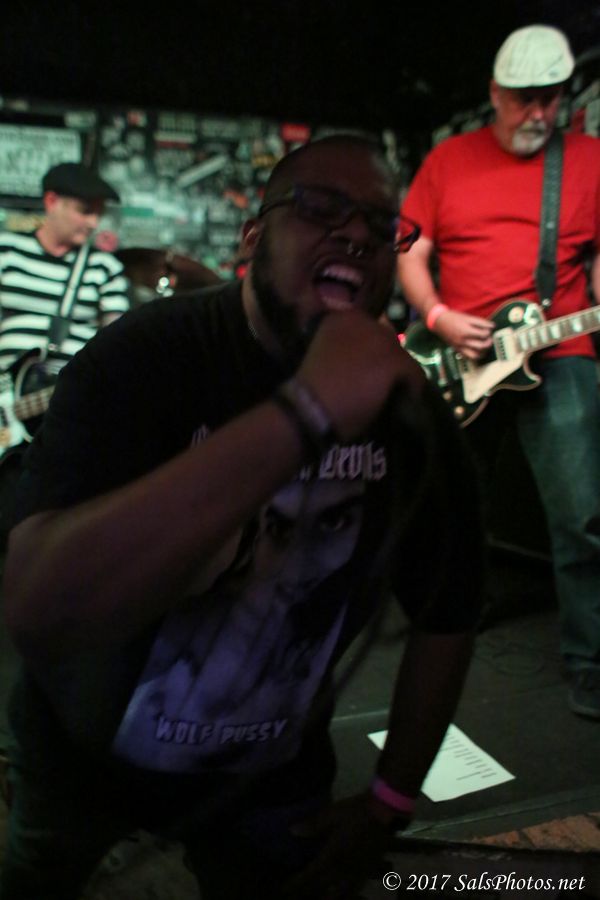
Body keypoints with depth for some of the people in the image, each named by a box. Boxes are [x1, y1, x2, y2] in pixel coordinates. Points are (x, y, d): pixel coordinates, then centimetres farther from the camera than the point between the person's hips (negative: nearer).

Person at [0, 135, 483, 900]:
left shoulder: (413, 415, -16)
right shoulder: (144, 356, -27)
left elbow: (446, 614, -3)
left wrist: (390, 802, -2)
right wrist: (309, 411, -48)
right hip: (85, 744, 0)